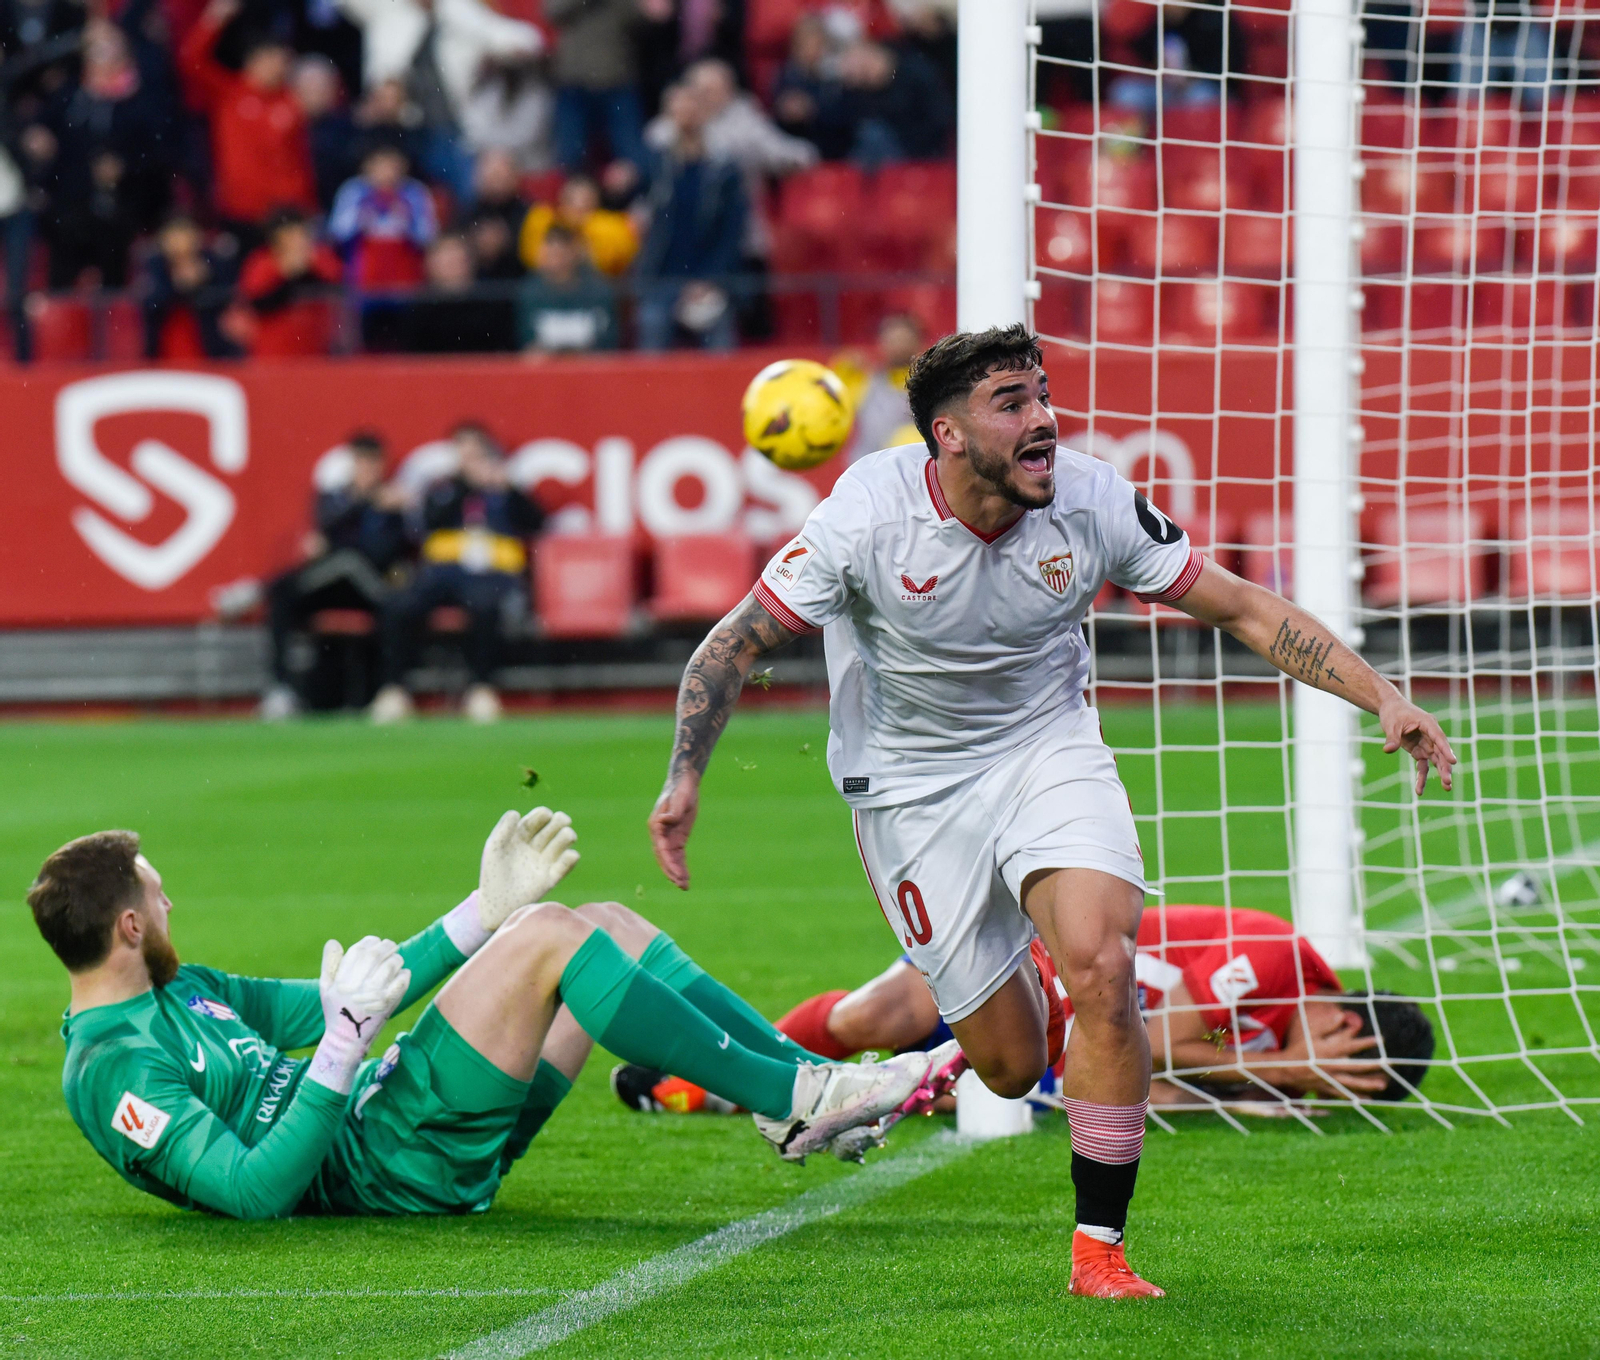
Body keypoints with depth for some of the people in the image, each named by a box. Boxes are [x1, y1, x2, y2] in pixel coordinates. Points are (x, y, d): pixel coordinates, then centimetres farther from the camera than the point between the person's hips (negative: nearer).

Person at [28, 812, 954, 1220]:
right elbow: (257, 1190, -24)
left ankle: (810, 1083, 2)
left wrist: (487, 909, 20)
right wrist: (348, 1042, -27)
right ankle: (787, 1100, -13)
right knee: (549, 935, -20)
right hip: (385, 1168, -10)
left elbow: (322, 1008, 25)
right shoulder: (115, 1070, -15)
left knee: (612, 927, 5)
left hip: (386, 1112, 10)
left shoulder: (178, 989, 17)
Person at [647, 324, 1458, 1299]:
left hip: (1050, 749, 1)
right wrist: (685, 775, -23)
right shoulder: (868, 517, -21)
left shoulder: (1093, 504, -15)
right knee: (1010, 1066, -2)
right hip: (912, 786, -1)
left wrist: (1384, 699, -14)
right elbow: (738, 641, -11)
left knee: (1101, 965, -25)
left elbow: (1246, 611, -6)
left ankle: (1099, 1249, -11)